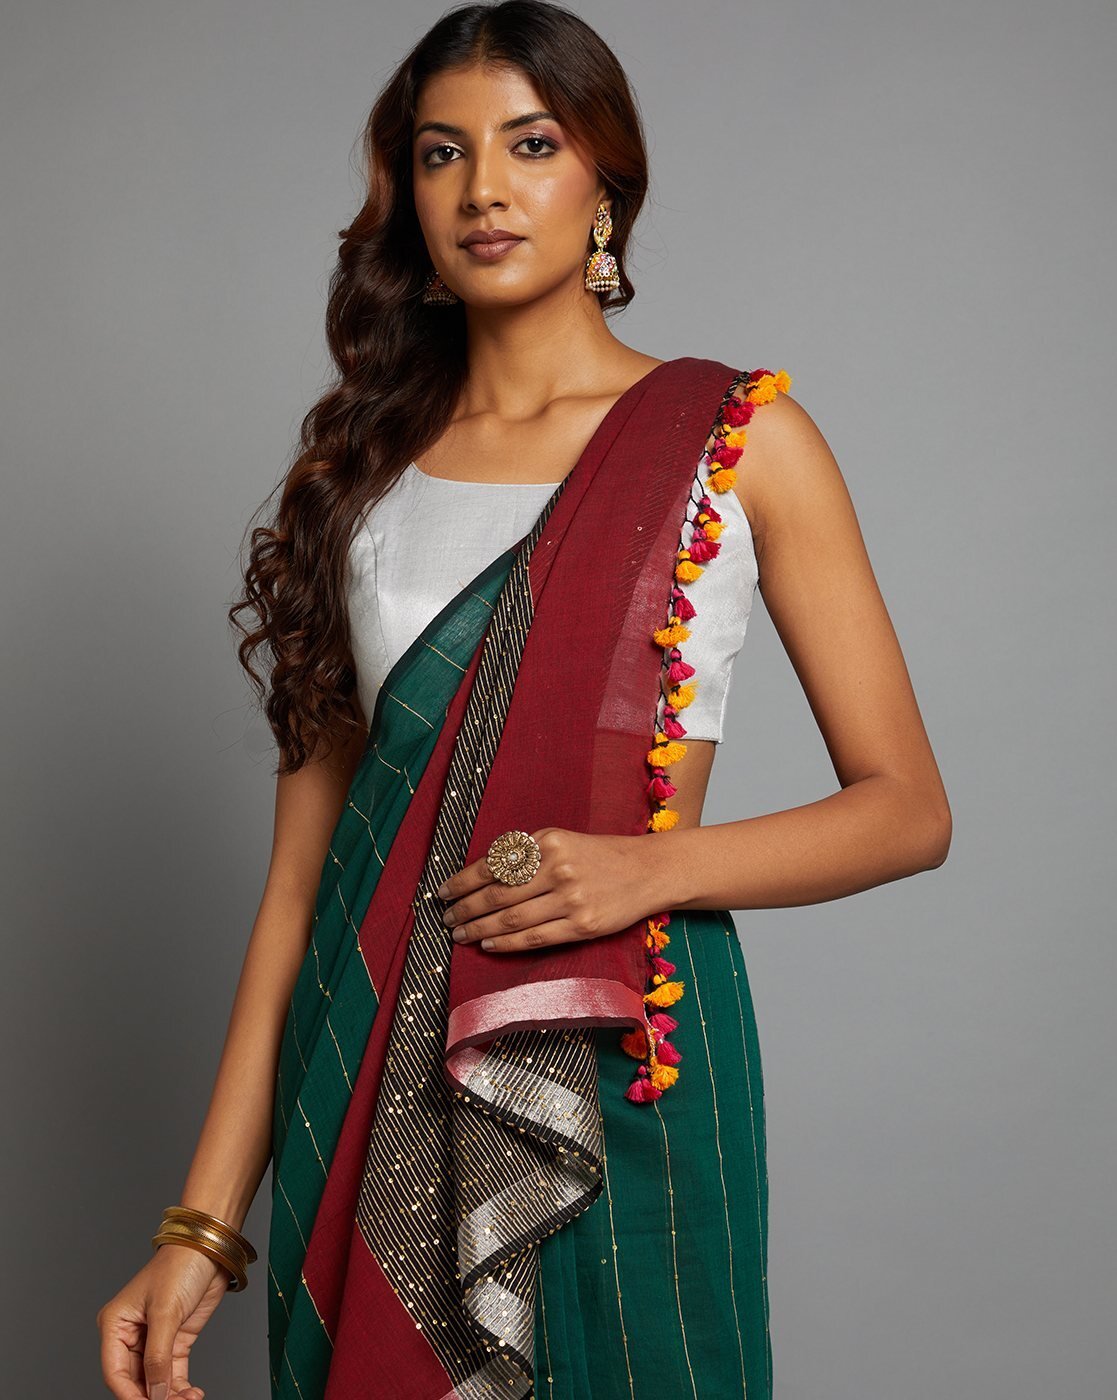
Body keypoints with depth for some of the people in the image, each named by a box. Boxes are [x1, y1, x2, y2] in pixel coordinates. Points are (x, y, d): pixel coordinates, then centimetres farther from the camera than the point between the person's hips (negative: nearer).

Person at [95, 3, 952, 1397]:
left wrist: (656, 865, -18)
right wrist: (205, 1221, -3)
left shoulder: (741, 438, -1)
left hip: (621, 1064, -2)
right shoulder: (364, 461, 7)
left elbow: (907, 808, 0)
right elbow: (301, 862, 2)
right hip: (368, 1058, 3)